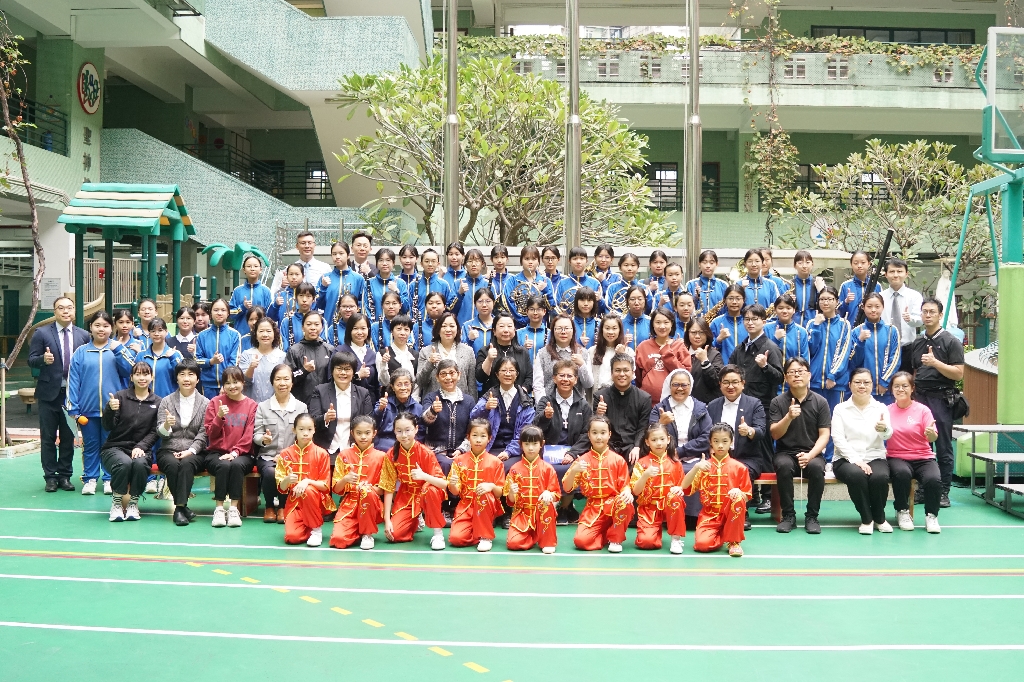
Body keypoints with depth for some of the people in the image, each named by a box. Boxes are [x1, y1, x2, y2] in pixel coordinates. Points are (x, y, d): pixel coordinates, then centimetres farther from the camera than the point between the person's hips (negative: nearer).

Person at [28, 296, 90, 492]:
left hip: (73, 393, 2)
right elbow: (31, 361, -4)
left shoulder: (83, 335, 4)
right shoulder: (42, 333, -2)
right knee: (48, 437, 5)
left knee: (69, 437, 8)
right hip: (49, 393, -2)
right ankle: (50, 477, 13)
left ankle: (65, 476, 17)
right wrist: (43, 359, -24)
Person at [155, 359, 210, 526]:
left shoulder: (205, 403, 7)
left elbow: (203, 434, 1)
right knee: (173, 464, -32)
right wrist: (166, 425, -23)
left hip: (194, 454, -1)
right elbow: (160, 432, 1)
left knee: (187, 463, -34)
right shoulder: (166, 401, 10)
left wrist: (190, 451, -15)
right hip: (168, 451, 1)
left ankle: (179, 508, -30)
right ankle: (183, 506, -24)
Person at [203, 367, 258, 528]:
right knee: (224, 465, -33)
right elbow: (210, 434, 2)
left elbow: (248, 436, -2)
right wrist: (219, 417, -15)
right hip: (216, 453, 0)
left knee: (236, 465, -34)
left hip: (241, 454, 0)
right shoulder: (215, 402, 6)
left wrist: (235, 452, -16)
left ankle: (234, 509, -25)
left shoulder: (251, 405, 4)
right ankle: (219, 509, -24)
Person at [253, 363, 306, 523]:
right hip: (267, 456, 0)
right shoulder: (262, 406, 6)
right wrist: (264, 439, -21)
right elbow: (256, 435, 4)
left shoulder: (301, 407, 6)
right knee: (270, 472, -33)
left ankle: (282, 507, -4)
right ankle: (269, 506, -2)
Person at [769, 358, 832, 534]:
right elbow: (775, 434, -6)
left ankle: (812, 516, -16)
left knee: (817, 467, -33)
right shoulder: (778, 402, 1)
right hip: (785, 453, 0)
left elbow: (824, 435, -2)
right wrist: (789, 416, -24)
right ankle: (788, 515, -18)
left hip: (812, 453, 0)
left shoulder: (820, 402, 2)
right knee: (784, 466, -34)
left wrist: (810, 455, -19)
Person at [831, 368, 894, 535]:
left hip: (875, 457, 1)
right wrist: (856, 460, -19)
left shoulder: (881, 408, 7)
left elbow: (888, 435, -12)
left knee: (880, 477, -32)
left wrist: (884, 429, -37)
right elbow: (838, 439, -5)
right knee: (857, 475, -35)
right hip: (847, 459, -1)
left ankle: (879, 518, -4)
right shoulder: (840, 409, 5)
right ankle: (866, 518, -12)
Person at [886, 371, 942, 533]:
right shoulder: (887, 410, 6)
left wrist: (931, 433, -29)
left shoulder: (922, 410, 2)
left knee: (934, 479, -31)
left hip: (923, 457, 0)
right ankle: (902, 512, -10)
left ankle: (931, 515, -4)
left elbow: (933, 437, -4)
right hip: (897, 457, 0)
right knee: (902, 473, -34)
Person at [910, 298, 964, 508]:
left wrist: (935, 362, -19)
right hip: (919, 397, 5)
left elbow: (958, 373, -9)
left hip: (941, 398, -5)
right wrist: (912, 392, 10)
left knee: (943, 448, -1)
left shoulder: (950, 341, -2)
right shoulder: (917, 343, 15)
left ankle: (944, 492, 5)